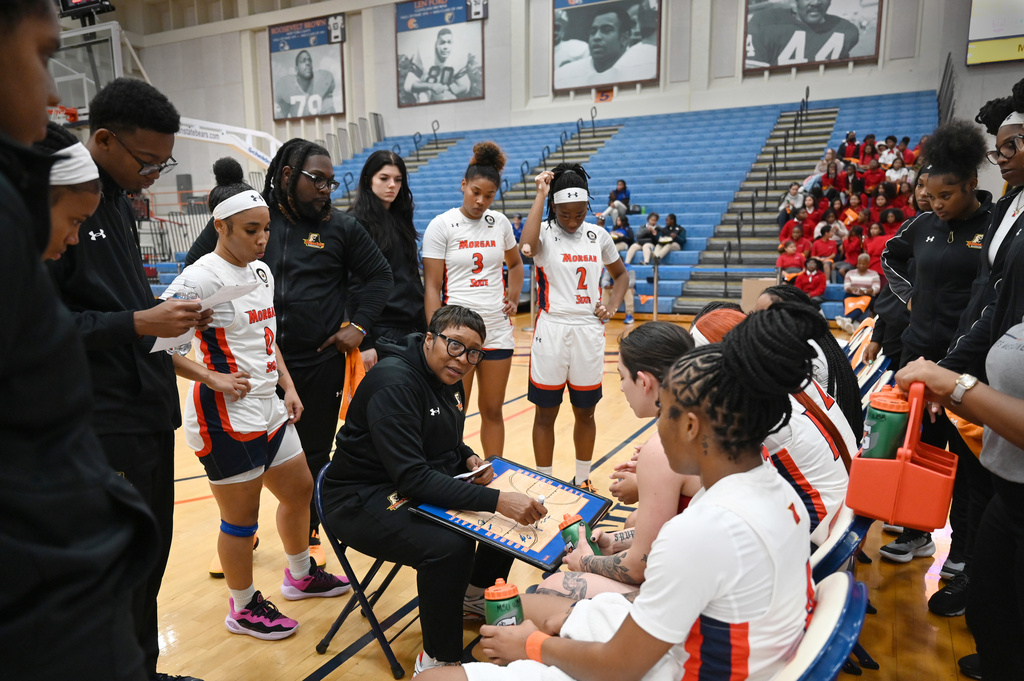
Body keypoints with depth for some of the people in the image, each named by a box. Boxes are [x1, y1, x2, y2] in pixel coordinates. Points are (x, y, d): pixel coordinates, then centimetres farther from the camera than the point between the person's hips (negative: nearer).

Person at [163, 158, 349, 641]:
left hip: (268, 410, 9)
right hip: (226, 419, -8)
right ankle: (243, 609, 30)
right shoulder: (203, 277, -18)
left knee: (299, 488, 20)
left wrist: (288, 386, 11)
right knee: (241, 517, 6)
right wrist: (212, 379, -21)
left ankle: (300, 576, 43)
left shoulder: (262, 271, 8)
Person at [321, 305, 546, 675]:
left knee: (516, 507, 2)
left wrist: (471, 459, -5)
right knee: (449, 546, -32)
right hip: (362, 500, -9)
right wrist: (494, 499, -39)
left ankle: (476, 593, 25)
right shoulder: (394, 382, -26)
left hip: (425, 484, 9)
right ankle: (439, 658, -7)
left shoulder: (448, 379, 2)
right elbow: (412, 477, -33)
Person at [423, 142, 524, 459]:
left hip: (498, 330, 4)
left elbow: (515, 264, 25)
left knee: (492, 410, 11)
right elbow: (432, 286, -8)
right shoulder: (441, 225, -5)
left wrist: (514, 298, 8)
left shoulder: (500, 222, 7)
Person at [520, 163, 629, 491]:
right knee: (545, 413, 5)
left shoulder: (598, 236, 6)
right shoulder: (545, 233, -5)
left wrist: (612, 305, 2)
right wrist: (540, 195, -23)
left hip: (589, 331, 3)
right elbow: (527, 246, -30)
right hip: (551, 329, -3)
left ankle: (582, 479, 31)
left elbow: (621, 274, 20)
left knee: (585, 412, 14)